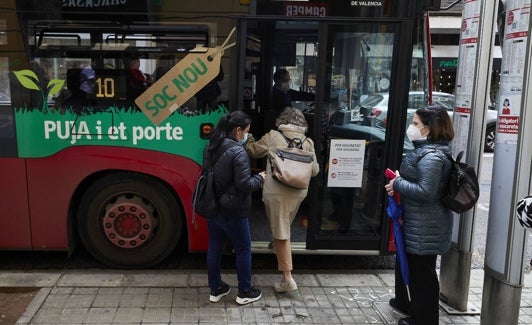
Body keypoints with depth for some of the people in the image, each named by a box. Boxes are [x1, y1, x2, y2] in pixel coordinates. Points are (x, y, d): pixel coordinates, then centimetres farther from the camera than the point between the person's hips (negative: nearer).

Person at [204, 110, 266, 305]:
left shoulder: (210, 147, 5)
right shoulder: (238, 152, -22)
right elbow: (244, 184, -22)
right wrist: (260, 179, -5)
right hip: (232, 211, -8)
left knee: (214, 247, 16)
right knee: (243, 250, 9)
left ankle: (215, 289, 28)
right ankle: (245, 293, 20)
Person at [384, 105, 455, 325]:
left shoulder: (431, 156, -22)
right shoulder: (425, 150, 11)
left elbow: (426, 191, -28)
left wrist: (398, 184, -18)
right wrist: (399, 180, 7)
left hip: (425, 227, -11)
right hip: (417, 222, 11)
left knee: (421, 270, 2)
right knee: (407, 263, 25)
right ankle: (405, 302, 45)